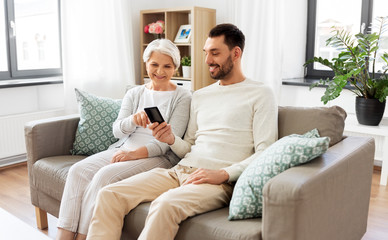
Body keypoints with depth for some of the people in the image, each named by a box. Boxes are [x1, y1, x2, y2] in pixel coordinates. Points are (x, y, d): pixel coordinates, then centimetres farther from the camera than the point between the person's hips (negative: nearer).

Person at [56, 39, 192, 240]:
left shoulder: (183, 97, 1)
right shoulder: (134, 94, 15)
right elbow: (117, 130, 5)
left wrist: (136, 153, -20)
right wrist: (132, 120, -19)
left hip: (158, 156, -5)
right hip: (124, 148, 5)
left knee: (105, 175, -29)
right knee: (78, 170, -19)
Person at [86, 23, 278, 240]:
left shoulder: (260, 94, 3)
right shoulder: (200, 95, 22)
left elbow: (265, 154, -6)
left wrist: (223, 174, -18)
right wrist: (172, 140, 0)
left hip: (220, 181, -6)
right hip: (179, 171, 6)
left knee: (165, 204, -36)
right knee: (109, 195, -13)